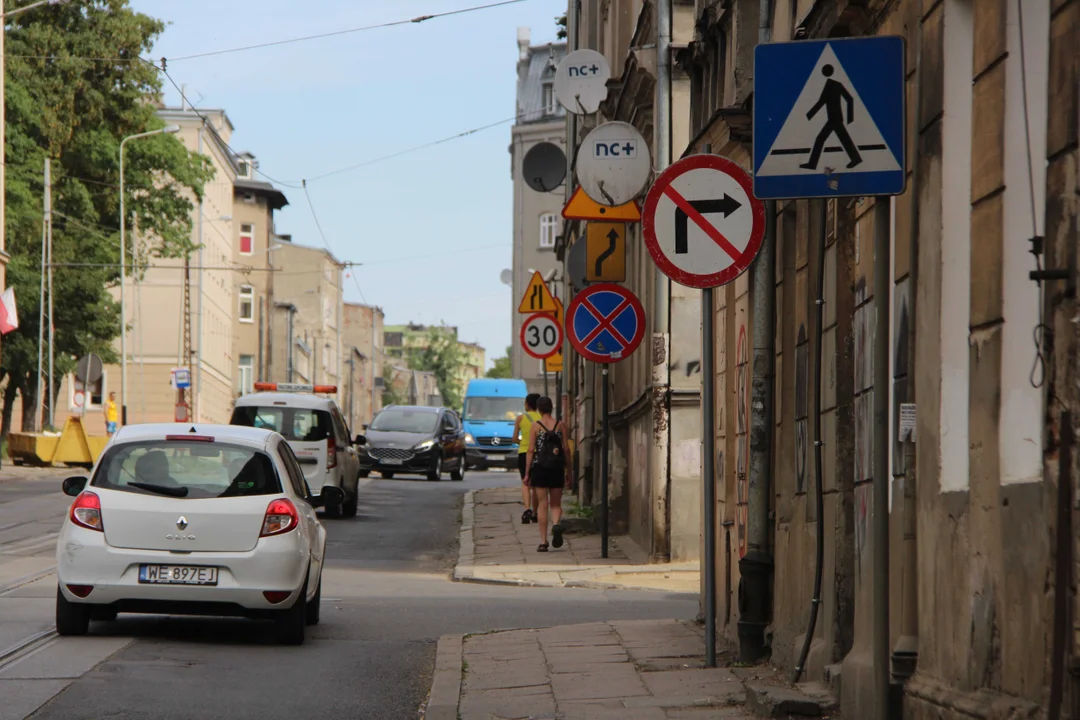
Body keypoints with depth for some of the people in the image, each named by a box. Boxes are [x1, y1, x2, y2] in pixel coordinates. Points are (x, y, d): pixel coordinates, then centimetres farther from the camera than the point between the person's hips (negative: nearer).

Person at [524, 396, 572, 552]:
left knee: (542, 504, 3)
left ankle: (543, 542, 0)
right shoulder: (560, 425, 3)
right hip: (557, 468, 1)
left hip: (539, 468, -1)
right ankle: (556, 524, -20)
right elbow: (566, 449, 4)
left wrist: (527, 473, -1)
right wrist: (569, 472, 12)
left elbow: (531, 450, -5)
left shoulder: (535, 426, -2)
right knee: (556, 504, 12)